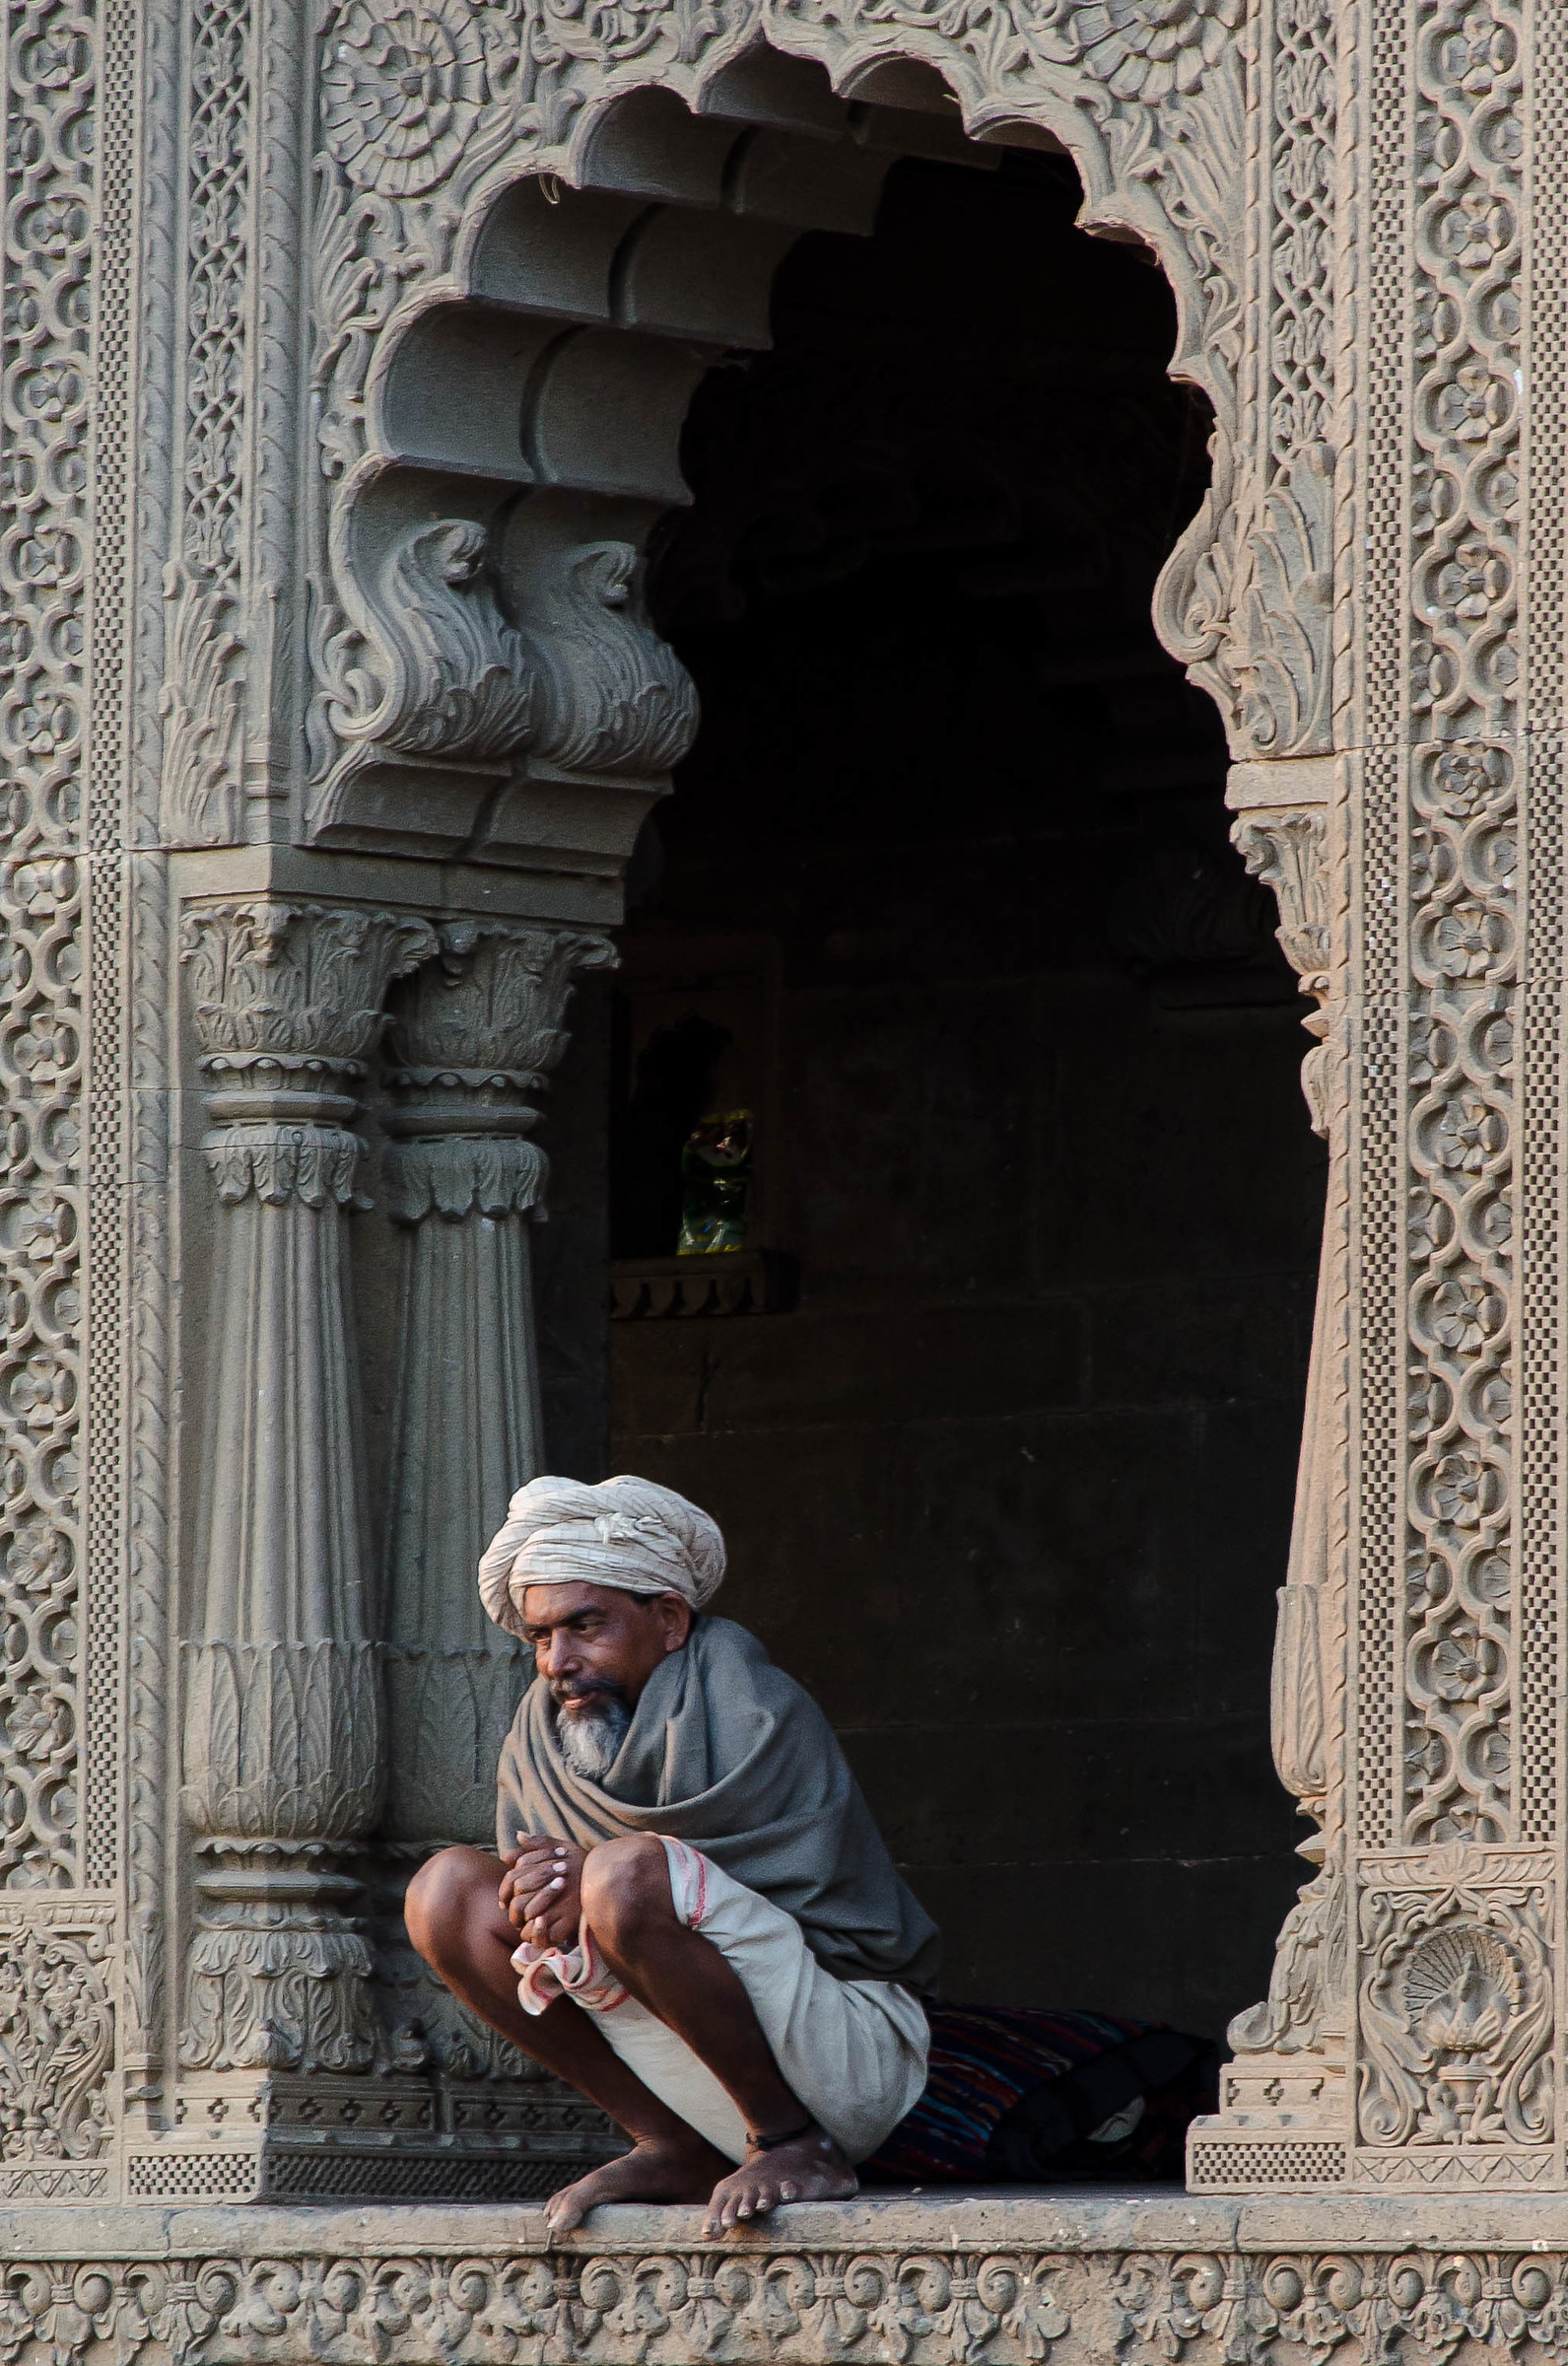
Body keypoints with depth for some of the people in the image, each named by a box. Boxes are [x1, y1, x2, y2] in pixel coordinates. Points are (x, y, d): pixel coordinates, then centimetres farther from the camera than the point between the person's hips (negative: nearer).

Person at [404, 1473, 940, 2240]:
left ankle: (796, 2146, -17)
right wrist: (541, 1905, -18)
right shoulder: (538, 1741, 7)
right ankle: (677, 2154, -4)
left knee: (628, 1872, -31)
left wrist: (594, 1886, -19)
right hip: (703, 2089, 7)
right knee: (447, 1887, -1)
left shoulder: (759, 1715, -13)